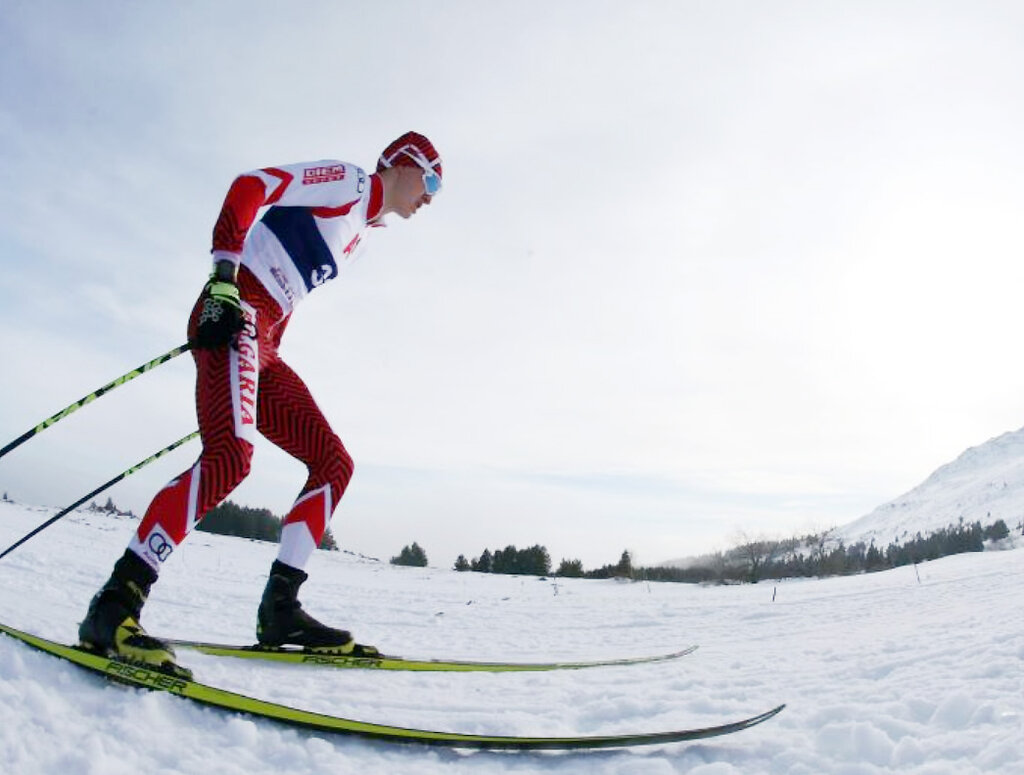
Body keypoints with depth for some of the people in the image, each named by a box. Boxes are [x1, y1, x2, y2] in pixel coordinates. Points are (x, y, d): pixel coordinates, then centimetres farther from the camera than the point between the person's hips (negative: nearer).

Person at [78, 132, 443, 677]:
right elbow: (249, 186, -11)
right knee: (231, 455, -29)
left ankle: (279, 609, 1)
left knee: (334, 463, 4)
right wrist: (224, 280, -22)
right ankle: (115, 605, -25)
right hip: (233, 316, -10)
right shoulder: (346, 180, 2)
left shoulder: (360, 229, 26)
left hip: (262, 345, 10)